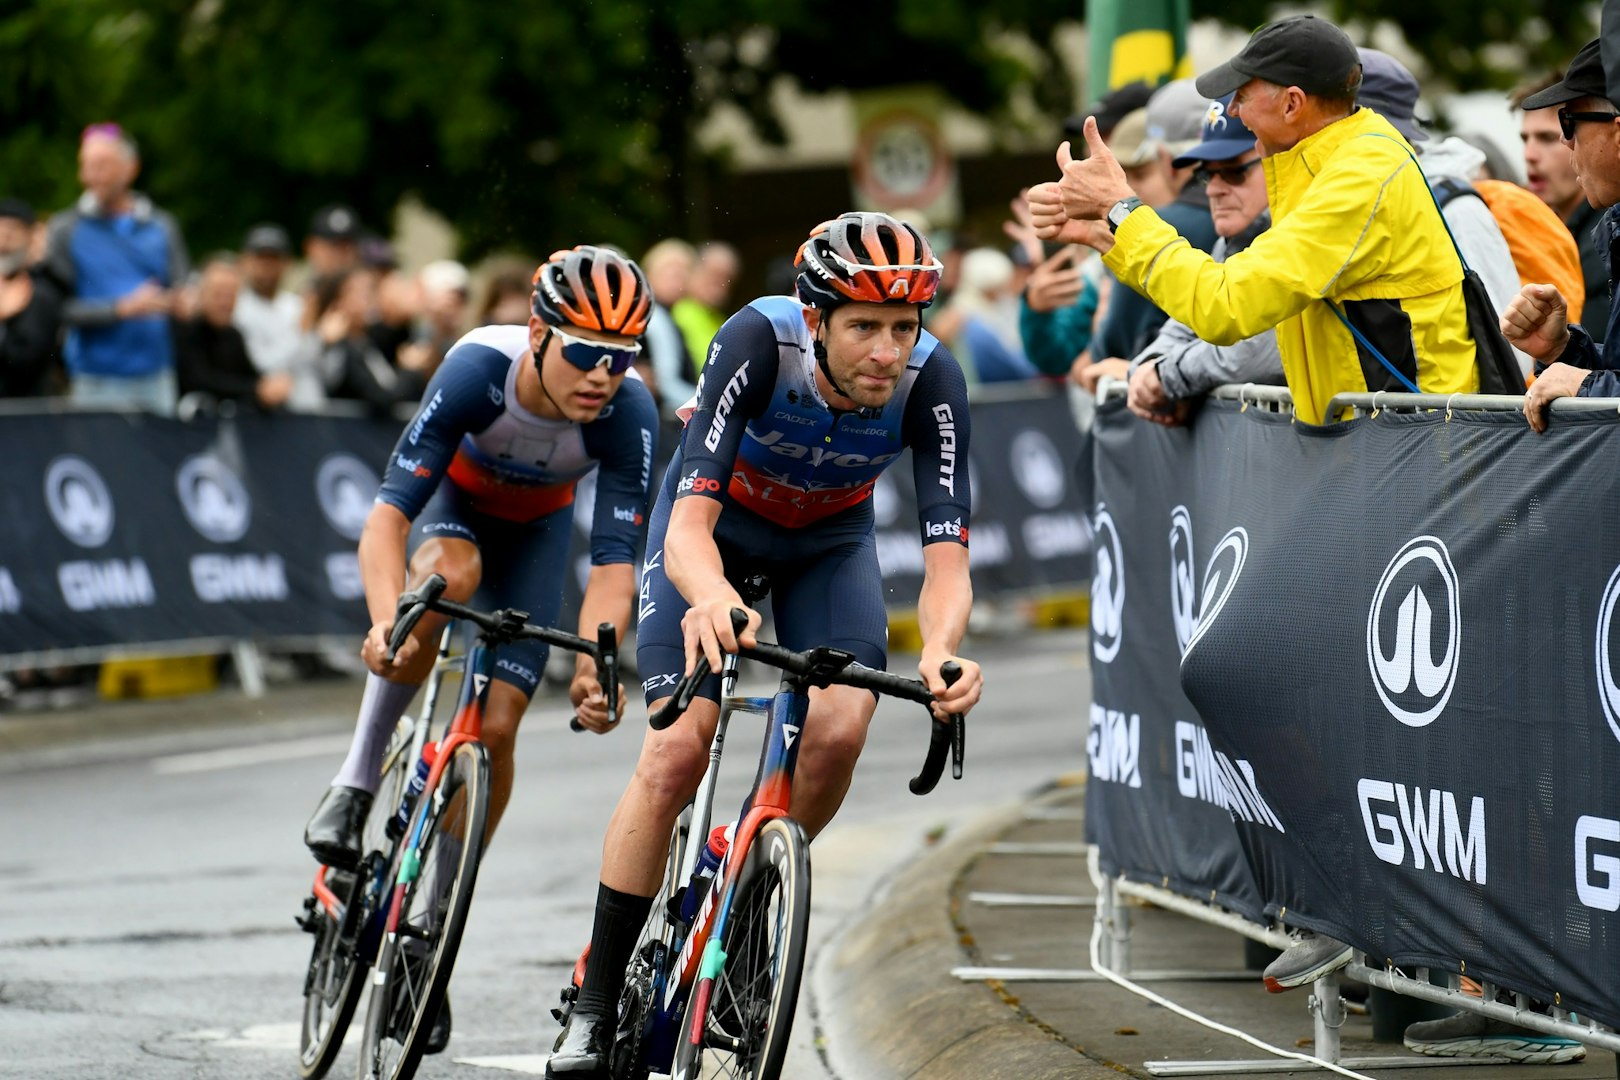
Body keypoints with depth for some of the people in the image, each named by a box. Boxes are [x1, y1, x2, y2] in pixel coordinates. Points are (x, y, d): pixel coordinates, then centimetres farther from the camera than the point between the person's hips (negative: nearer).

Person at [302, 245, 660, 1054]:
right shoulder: (479, 368, -38)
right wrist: (386, 621, -59)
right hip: (451, 500, -2)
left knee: (495, 728, -9)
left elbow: (614, 561, -35)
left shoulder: (628, 414, -33)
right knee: (449, 575, -38)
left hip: (536, 531, 2)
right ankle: (358, 781, -23)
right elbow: (388, 510, -42)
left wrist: (593, 667, -53)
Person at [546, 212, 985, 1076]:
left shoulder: (931, 381, -31)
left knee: (837, 734, -22)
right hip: (717, 524, -2)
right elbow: (689, 526, -43)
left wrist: (942, 650, -58)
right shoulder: (758, 341, -37)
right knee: (678, 752, -18)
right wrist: (710, 598, -66)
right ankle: (594, 1004, -6)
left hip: (828, 542, 2)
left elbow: (947, 560, -36)